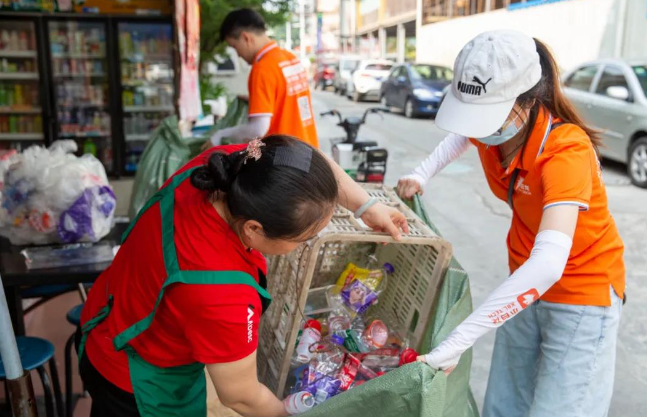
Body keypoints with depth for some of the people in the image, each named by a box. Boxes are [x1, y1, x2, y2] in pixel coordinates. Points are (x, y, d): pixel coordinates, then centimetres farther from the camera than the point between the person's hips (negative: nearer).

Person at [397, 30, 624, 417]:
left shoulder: (567, 150, -32)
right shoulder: (495, 127, -12)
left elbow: (548, 263, -45)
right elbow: (464, 133, 16)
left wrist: (457, 342, -46)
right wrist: (422, 174, -1)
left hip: (581, 297, -6)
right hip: (524, 285, 6)